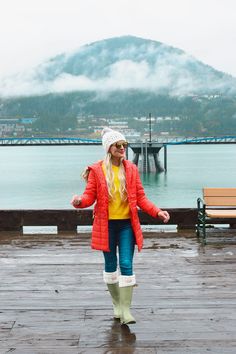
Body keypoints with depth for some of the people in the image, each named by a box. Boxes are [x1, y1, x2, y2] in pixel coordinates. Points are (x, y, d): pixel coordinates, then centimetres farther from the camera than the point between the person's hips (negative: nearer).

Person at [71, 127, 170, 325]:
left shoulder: (131, 169, 2)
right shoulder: (96, 170, -3)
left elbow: (140, 197, 5)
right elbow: (90, 196, -4)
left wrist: (157, 212, -7)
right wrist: (79, 201, -27)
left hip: (127, 225, 1)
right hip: (106, 225, 0)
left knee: (126, 265, -6)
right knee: (111, 265, 11)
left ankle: (126, 310, -1)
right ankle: (117, 304, 29)